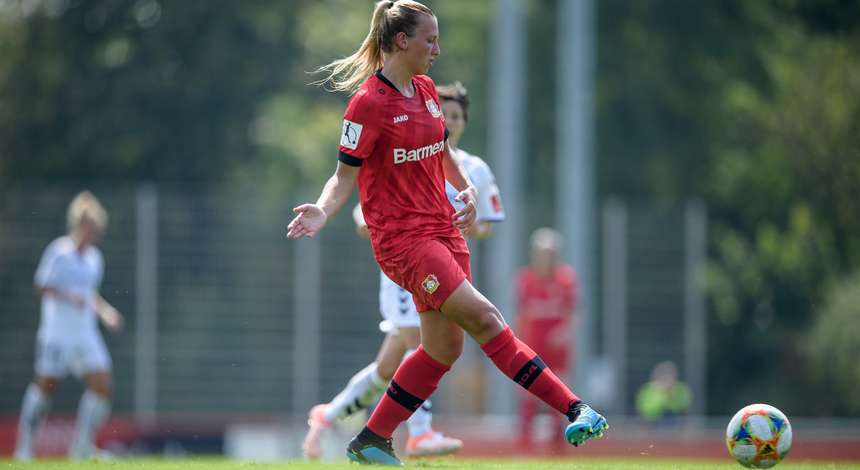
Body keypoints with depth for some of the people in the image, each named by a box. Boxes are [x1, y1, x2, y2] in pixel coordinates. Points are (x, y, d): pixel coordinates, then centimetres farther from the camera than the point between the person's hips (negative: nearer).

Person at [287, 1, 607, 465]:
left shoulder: (426, 90, 12)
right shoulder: (368, 103, -11)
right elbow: (345, 176, -9)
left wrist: (466, 187, 7)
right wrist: (322, 211, -27)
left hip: (442, 227, 9)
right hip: (402, 237, -9)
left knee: (444, 347, 6)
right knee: (484, 319, -17)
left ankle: (371, 442, 17)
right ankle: (573, 409, -22)